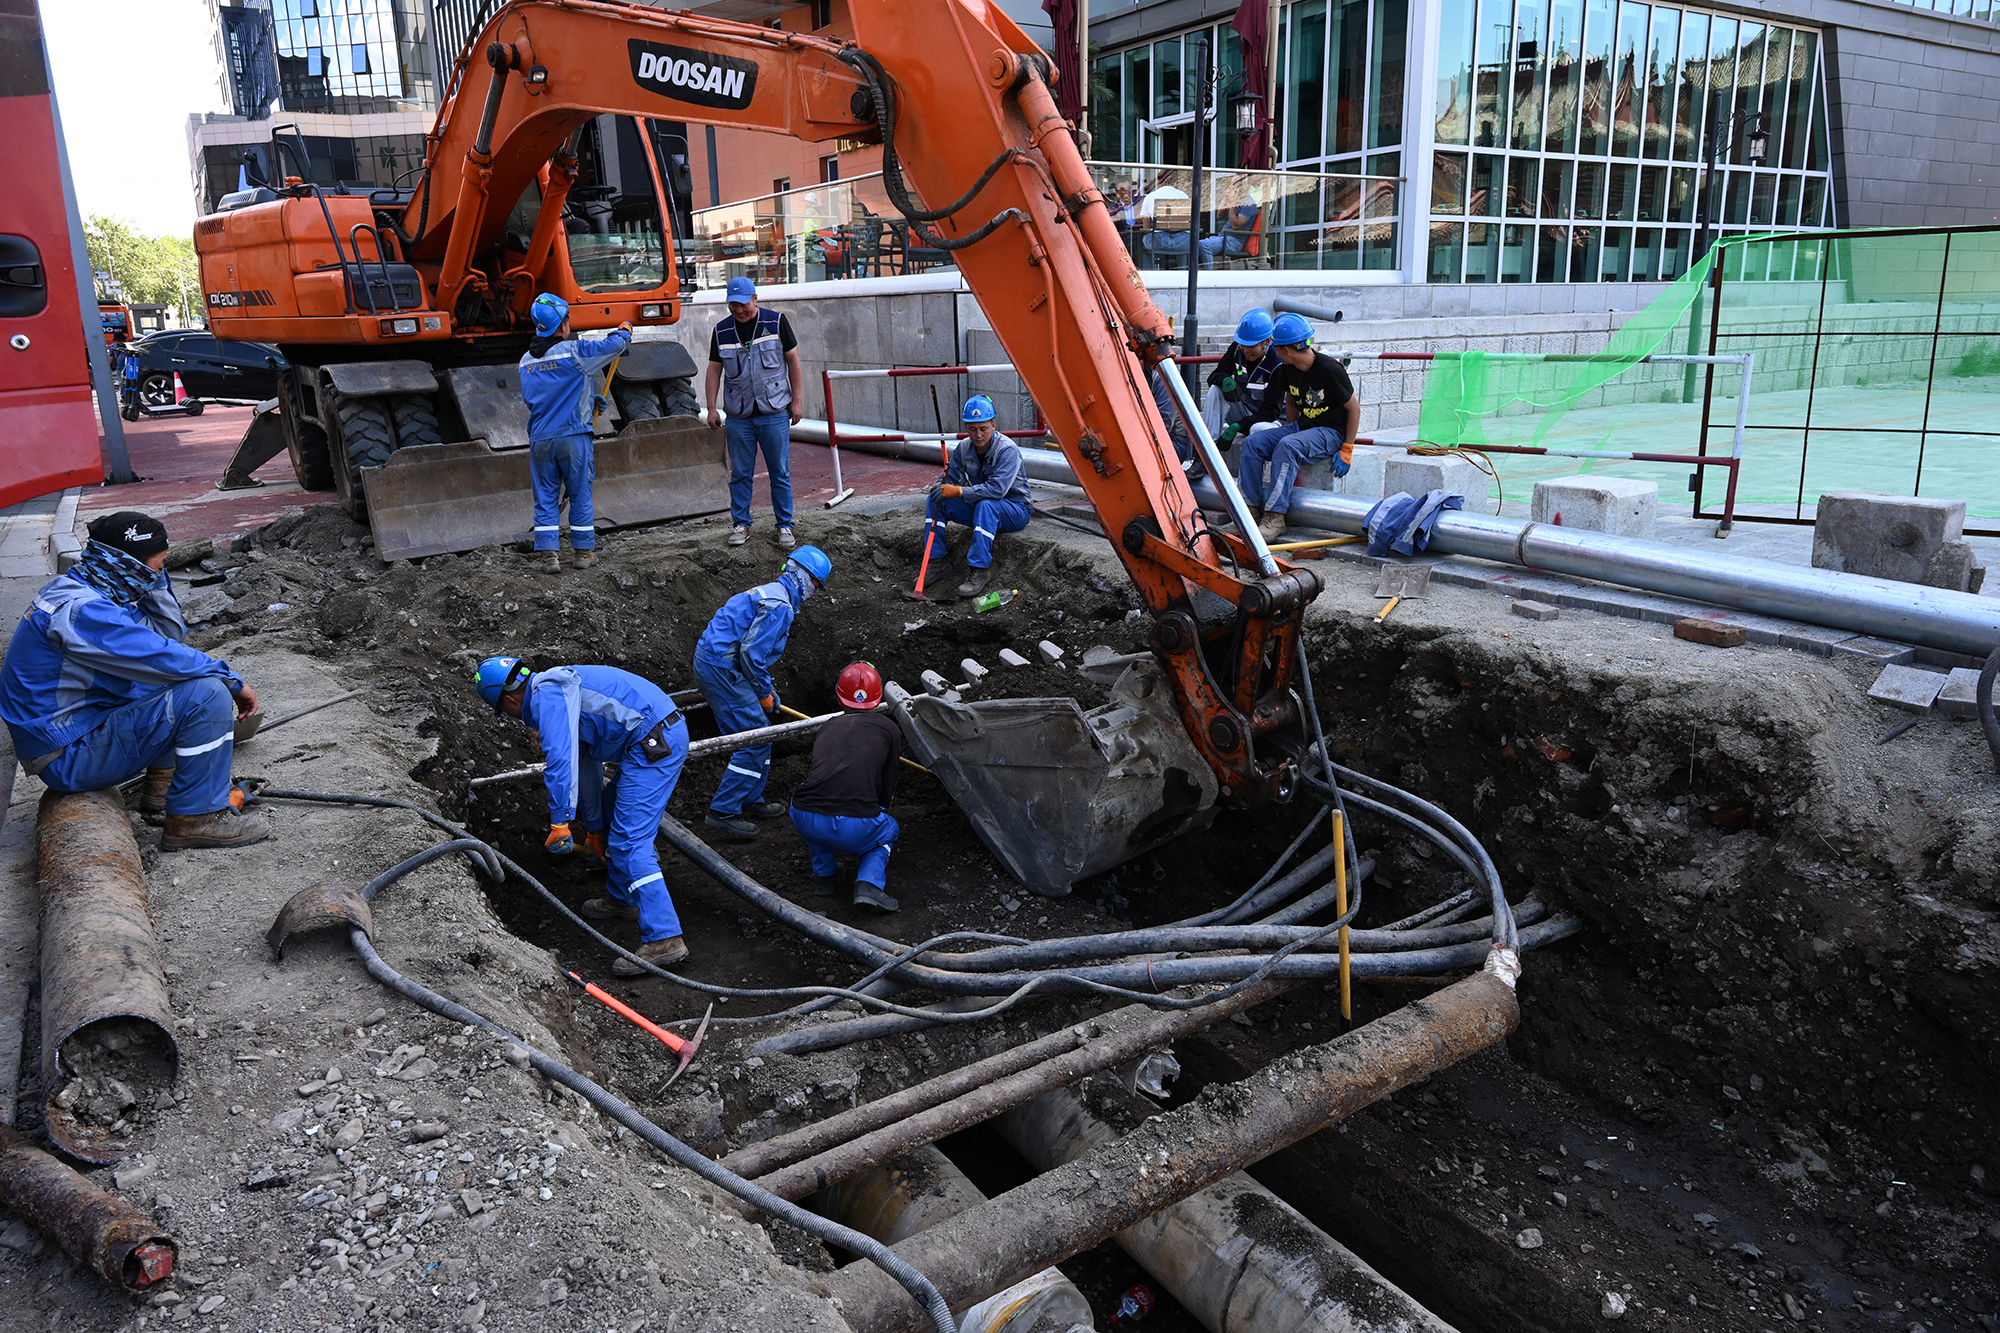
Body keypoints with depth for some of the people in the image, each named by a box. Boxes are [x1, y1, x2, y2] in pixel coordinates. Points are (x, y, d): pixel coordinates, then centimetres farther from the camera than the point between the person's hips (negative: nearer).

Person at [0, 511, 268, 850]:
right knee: (208, 694, -23)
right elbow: (164, 657, -26)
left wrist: (156, 579, 0)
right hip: (70, 756, -11)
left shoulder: (77, 588, 9)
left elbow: (170, 632, 13)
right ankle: (197, 818, -14)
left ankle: (162, 785, 19)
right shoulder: (80, 609, -23)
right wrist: (234, 683, -13)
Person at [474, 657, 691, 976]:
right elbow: (586, 764, 34)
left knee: (629, 841, -12)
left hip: (652, 744, -11)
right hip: (667, 732, 11)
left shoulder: (547, 692, -6)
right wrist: (594, 831, 39)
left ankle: (663, 940, -15)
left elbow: (560, 757, -20)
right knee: (613, 812, 27)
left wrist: (560, 821, -20)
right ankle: (621, 899, 40)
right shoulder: (559, 695, 27)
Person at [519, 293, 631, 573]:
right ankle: (584, 550, 14)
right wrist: (625, 329, 16)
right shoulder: (574, 351, -8)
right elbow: (615, 345, -6)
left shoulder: (526, 361, 11)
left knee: (545, 498, 7)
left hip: (539, 438, 4)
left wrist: (588, 399, 25)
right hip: (573, 435, -4)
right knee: (580, 495, 7)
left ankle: (550, 554, 3)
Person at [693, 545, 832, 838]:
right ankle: (723, 811, -5)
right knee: (755, 738, -8)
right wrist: (764, 693, -8)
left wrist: (767, 688, 22)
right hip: (721, 668, -11)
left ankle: (750, 801, 26)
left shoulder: (768, 593, 19)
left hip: (711, 663, 11)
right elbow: (750, 652, -21)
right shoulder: (780, 605, -14)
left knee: (757, 733, 16)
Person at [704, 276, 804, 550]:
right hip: (738, 415, 2)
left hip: (774, 412, -2)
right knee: (740, 474, 5)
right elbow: (714, 371, 10)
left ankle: (785, 526, 11)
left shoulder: (776, 322, -1)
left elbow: (793, 362, 3)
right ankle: (741, 525, 16)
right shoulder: (721, 331, 5)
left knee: (780, 473, 1)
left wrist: (797, 400, -2)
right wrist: (711, 408, 4)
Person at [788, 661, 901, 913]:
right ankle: (869, 885, 6)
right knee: (889, 829, 32)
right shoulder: (890, 728, 15)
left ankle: (824, 877, 32)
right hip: (853, 828, -3)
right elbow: (886, 790, 21)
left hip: (803, 820, 3)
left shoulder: (827, 727, 25)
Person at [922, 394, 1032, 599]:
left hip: (1015, 510, -6)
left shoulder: (1008, 450, -23)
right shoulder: (963, 448, -4)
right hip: (979, 508, 6)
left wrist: (959, 491, -35)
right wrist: (940, 487, -21)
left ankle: (979, 569, -37)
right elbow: (950, 478, 4)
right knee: (936, 500, -9)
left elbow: (997, 489, -35)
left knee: (986, 504, -39)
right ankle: (935, 560, -8)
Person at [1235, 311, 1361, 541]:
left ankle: (1275, 516, -36)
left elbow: (1354, 409, -11)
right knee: (1252, 443, -13)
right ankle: (1251, 509, -16)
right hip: (1301, 427, 8)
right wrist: (1290, 430, 10)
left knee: (1286, 447, -35)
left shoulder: (1330, 370, -18)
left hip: (1330, 432, -8)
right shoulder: (1289, 369, 3)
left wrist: (1346, 450, -14)